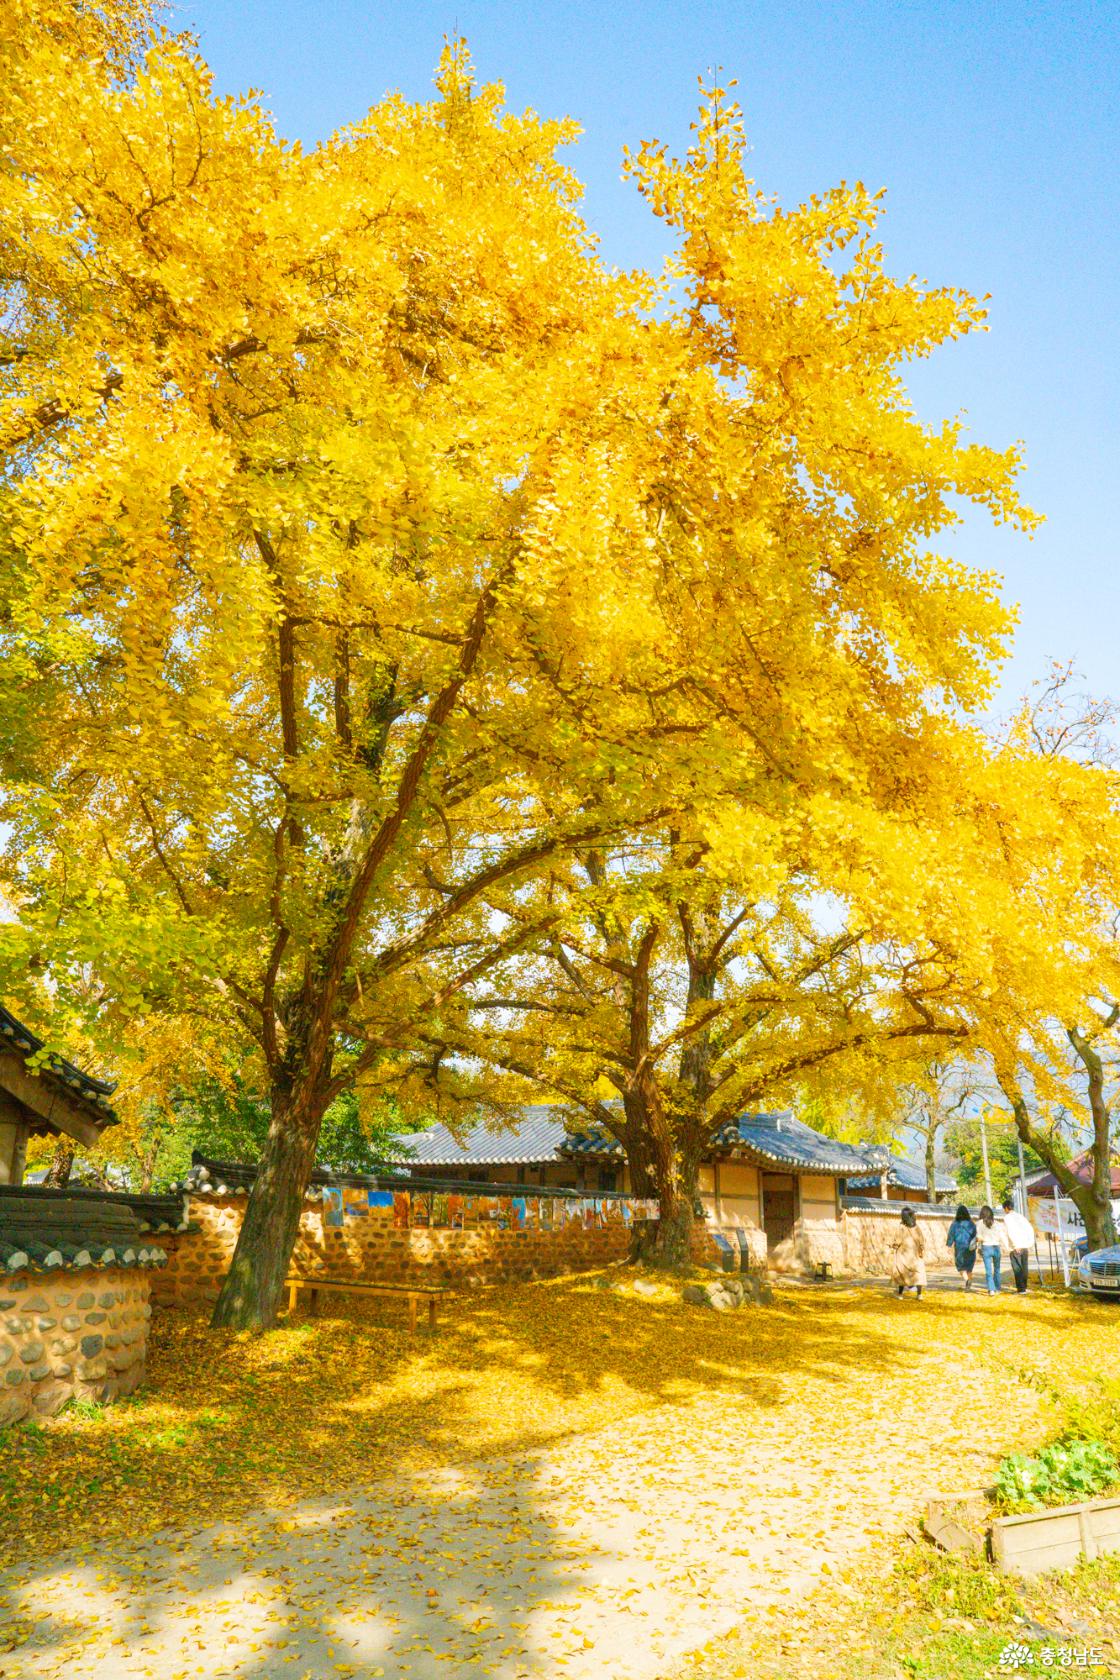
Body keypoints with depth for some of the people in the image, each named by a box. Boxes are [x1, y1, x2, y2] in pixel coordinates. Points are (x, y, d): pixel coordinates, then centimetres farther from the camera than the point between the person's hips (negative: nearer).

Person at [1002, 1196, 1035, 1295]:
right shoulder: (1021, 1216, 14)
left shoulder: (1007, 1217, -4)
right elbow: (1030, 1229, 9)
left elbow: (1010, 1231, -16)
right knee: (1024, 1268, 13)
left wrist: (1015, 1245, -18)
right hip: (1025, 1246, 6)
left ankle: (1021, 1289, -2)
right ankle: (1023, 1287, 20)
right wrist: (1031, 1243, 10)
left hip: (1016, 1247, -6)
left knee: (1017, 1269, 0)